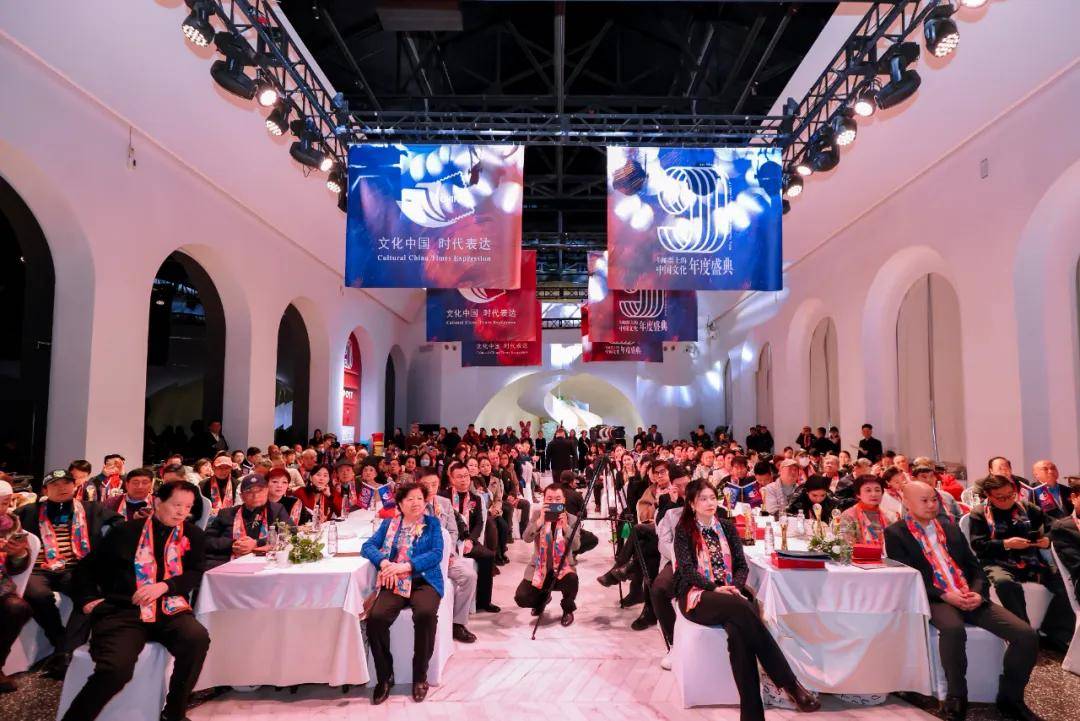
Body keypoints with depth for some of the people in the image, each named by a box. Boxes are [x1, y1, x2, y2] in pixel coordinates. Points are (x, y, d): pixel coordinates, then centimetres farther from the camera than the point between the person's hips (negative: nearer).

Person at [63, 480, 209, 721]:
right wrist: (87, 599, 5)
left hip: (170, 609, 2)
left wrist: (164, 586, -11)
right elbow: (88, 567, 20)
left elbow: (195, 573, 7)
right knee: (116, 668, -31)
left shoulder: (193, 535, 13)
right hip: (122, 610, -1)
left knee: (197, 638, -30)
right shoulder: (126, 531, 10)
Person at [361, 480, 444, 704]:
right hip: (394, 583, 2)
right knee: (376, 618, -26)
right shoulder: (389, 523, 18)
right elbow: (368, 546, 8)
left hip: (424, 580, -2)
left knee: (426, 614, -33)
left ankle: (420, 675, -10)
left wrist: (405, 566, -16)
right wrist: (384, 562, -13)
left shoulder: (432, 523, 10)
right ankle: (384, 676, -5)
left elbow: (436, 554, -2)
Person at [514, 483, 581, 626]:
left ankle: (568, 610, 2)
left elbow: (576, 546, -18)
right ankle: (542, 598, 24)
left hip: (564, 567, -1)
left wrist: (565, 526, -29)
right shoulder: (537, 515, -4)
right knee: (521, 598, -15)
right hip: (539, 567, 1)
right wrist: (540, 520, -29)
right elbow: (526, 539, -17)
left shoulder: (572, 519, -6)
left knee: (572, 580, -34)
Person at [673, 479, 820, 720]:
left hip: (729, 594, 4)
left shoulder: (727, 527, 15)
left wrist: (735, 587, -11)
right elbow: (687, 569, -7)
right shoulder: (684, 529, 3)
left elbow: (742, 565, 11)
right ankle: (791, 684, -31)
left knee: (738, 632, -33)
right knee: (742, 608, -35)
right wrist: (716, 588, -21)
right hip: (697, 594, -3)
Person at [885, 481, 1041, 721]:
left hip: (970, 598, 6)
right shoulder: (895, 533, 2)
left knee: (1026, 635, -14)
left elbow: (975, 567, 18)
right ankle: (956, 699, -16)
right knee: (953, 629, -38)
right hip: (935, 600, -6)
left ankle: (1010, 698, 7)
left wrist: (978, 593, -4)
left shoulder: (952, 529, 21)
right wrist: (944, 594, -17)